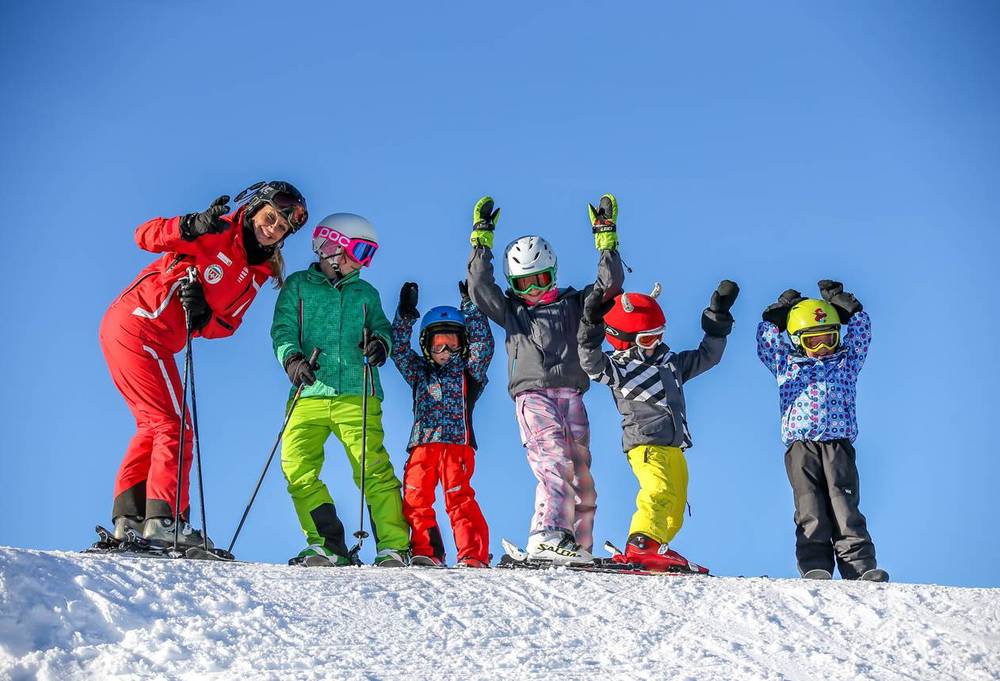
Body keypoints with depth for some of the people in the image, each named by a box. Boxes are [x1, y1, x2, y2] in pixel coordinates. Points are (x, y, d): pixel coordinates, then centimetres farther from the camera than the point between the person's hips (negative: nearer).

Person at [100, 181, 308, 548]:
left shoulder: (257, 273, 12)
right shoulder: (216, 235, -9)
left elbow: (226, 325, 5)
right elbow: (146, 236, -14)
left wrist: (202, 314, -15)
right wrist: (191, 227, -30)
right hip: (139, 325, -9)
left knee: (154, 425, 14)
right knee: (175, 427, -10)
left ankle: (129, 516, 14)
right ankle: (164, 519, -13)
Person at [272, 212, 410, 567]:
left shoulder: (366, 293, 23)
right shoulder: (298, 286, 15)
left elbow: (381, 326, 15)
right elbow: (283, 329, 5)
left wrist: (380, 343, -9)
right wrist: (292, 358, -15)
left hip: (356, 396, 0)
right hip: (309, 395, 0)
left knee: (374, 470, -12)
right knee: (297, 468, -13)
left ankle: (394, 548, -9)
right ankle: (328, 546, -7)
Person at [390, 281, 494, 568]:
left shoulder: (468, 372, 18)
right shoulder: (420, 372, 26)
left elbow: (483, 343, 8)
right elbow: (399, 350, 19)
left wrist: (471, 306, 6)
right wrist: (406, 314, 11)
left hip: (458, 442, -4)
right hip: (422, 444, 4)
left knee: (459, 498, -16)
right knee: (415, 500, -9)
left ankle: (473, 556, -18)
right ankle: (426, 553, -4)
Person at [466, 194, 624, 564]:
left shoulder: (573, 303, 21)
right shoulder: (510, 310, 20)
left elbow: (610, 286, 12)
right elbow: (480, 288, 7)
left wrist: (606, 240, 7)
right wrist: (482, 240, 4)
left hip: (571, 395, 2)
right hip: (532, 395, -2)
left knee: (580, 474, -3)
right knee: (555, 463, -24)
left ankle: (579, 548, -1)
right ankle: (548, 536, -38)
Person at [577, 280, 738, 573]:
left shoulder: (671, 362, 19)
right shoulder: (617, 367, -2)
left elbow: (707, 356, 26)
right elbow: (593, 366, -21)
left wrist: (718, 318, 20)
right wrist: (591, 332, -35)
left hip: (674, 447, 8)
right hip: (645, 443, -8)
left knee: (675, 506, 10)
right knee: (660, 491, -29)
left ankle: (652, 551, 18)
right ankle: (642, 546, -40)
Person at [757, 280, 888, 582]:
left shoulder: (846, 362, 23)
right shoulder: (786, 365, 22)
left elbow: (861, 329, 19)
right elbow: (766, 339, 18)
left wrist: (840, 301, 21)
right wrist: (779, 311, 19)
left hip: (839, 443, 0)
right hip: (800, 445, 0)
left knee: (844, 506, -12)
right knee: (810, 510, -11)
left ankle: (861, 567, -18)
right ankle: (815, 567, -17)